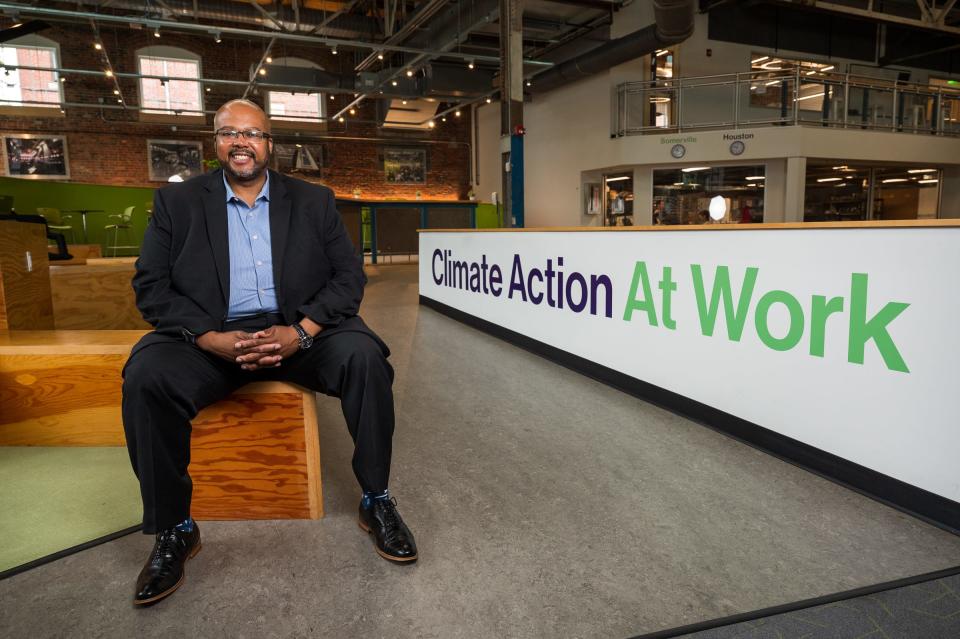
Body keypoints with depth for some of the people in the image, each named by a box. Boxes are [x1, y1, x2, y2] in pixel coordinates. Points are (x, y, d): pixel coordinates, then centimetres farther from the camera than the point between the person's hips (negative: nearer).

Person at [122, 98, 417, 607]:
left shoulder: (313, 201, 11)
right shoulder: (177, 202, 10)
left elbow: (349, 276, 2)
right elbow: (151, 286, 1)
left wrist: (300, 332, -15)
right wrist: (214, 339, -16)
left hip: (301, 332, 0)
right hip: (212, 338, 1)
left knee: (363, 355, -27)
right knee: (146, 375, -27)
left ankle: (376, 501, -9)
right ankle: (173, 529, -7)